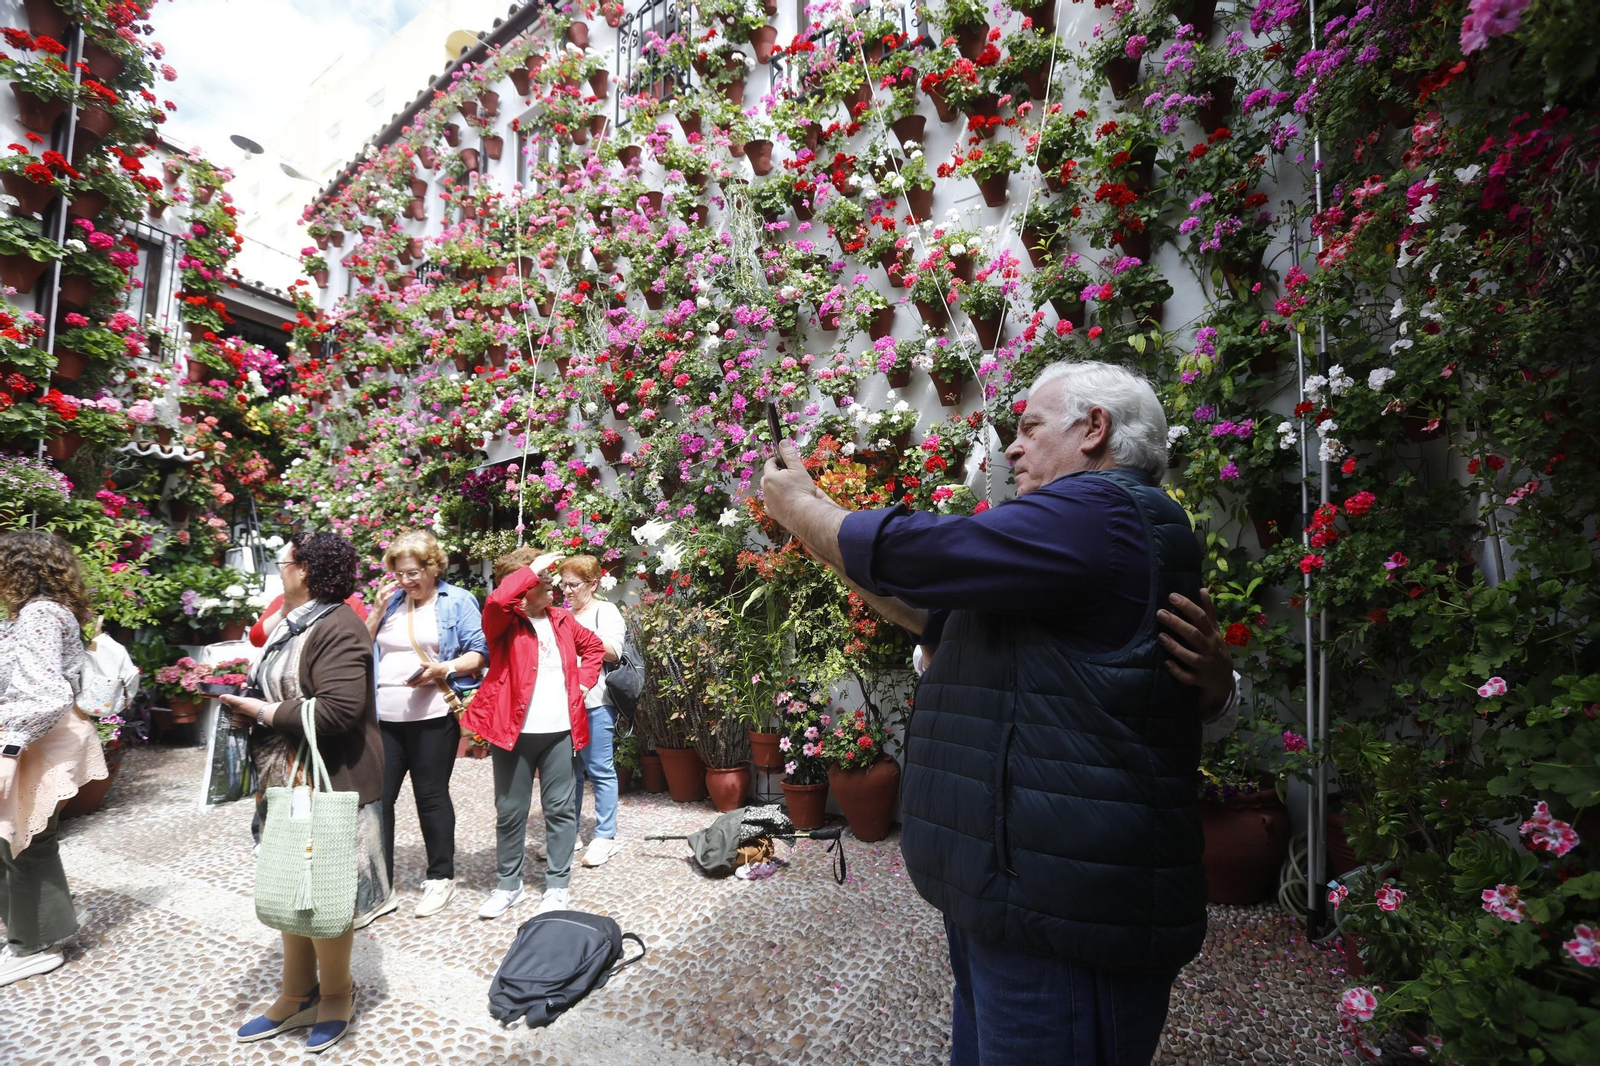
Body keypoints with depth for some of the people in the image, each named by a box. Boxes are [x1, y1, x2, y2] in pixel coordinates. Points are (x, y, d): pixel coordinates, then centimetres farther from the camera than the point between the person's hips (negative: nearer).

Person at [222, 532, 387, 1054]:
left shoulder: (338, 628, -21)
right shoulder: (292, 624, 11)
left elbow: (337, 711, -29)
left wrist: (264, 712, -18)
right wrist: (250, 709, 3)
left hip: (330, 786, -10)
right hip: (287, 782, 10)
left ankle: (336, 996, 26)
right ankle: (297, 995, 35)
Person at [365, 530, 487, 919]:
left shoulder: (458, 601, -1)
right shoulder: (392, 601, 15)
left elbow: (480, 653, -6)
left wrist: (442, 670, -21)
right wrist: (379, 608, 1)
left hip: (433, 715, -5)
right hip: (384, 717, 5)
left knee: (431, 796, 6)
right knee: (377, 796, 4)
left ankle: (441, 877, 23)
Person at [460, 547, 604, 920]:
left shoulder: (561, 620, 9)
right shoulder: (504, 621, -6)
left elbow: (594, 646, 24)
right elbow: (497, 599, -31)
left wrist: (583, 681, 9)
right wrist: (532, 569, -22)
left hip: (561, 731, 4)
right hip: (515, 731, -3)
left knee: (561, 808, 9)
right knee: (510, 811, 10)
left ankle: (557, 885, 23)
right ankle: (509, 884, 29)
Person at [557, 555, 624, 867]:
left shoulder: (605, 610, -1)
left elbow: (612, 652, -14)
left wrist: (578, 629, -17)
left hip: (594, 703, -6)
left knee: (600, 770, 0)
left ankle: (604, 837, 9)